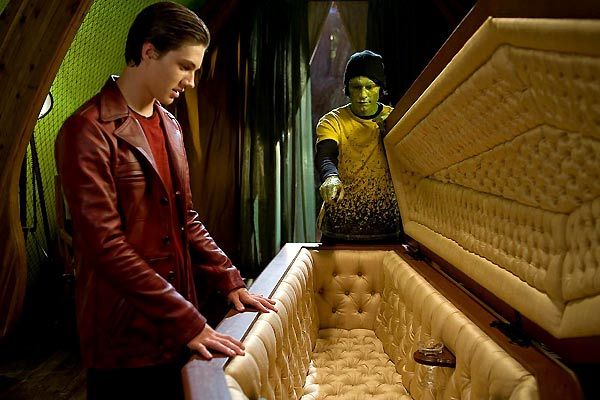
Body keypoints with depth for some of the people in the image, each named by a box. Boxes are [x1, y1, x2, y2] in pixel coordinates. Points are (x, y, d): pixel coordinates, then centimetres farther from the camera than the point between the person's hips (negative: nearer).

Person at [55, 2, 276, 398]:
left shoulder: (170, 127, 10)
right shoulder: (89, 132, -15)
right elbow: (105, 246, -21)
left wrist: (230, 280, 5)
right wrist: (187, 322, -22)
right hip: (124, 336, -7)